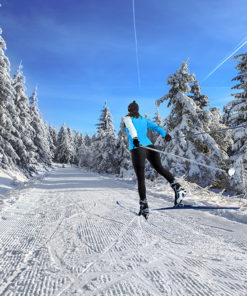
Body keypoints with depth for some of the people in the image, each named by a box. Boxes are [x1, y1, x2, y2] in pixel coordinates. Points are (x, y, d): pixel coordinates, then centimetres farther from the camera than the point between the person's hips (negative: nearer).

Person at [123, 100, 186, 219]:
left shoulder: (127, 118, 7)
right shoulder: (144, 119, 22)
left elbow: (131, 128, -13)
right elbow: (155, 127, 10)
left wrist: (134, 138, -29)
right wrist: (165, 134, 2)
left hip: (137, 148, -4)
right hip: (149, 146, 5)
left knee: (140, 178, -1)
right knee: (160, 168, 21)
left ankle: (144, 207, -6)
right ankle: (177, 187, 0)